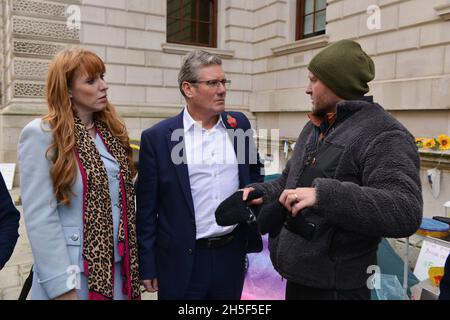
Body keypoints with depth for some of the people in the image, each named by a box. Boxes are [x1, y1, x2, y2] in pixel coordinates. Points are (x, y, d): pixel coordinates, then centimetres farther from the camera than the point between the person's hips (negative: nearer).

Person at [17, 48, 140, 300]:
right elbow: (40, 217, -14)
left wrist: (132, 259, 7)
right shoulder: (41, 134, -10)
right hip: (73, 270, -5)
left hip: (117, 266, 6)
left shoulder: (113, 130, 8)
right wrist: (62, 287, -16)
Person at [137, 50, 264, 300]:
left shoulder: (239, 125, 2)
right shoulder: (157, 137, -9)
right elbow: (146, 208, -5)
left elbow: (254, 171, 17)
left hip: (233, 252, 4)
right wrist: (147, 266, -3)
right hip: (183, 260, -3)